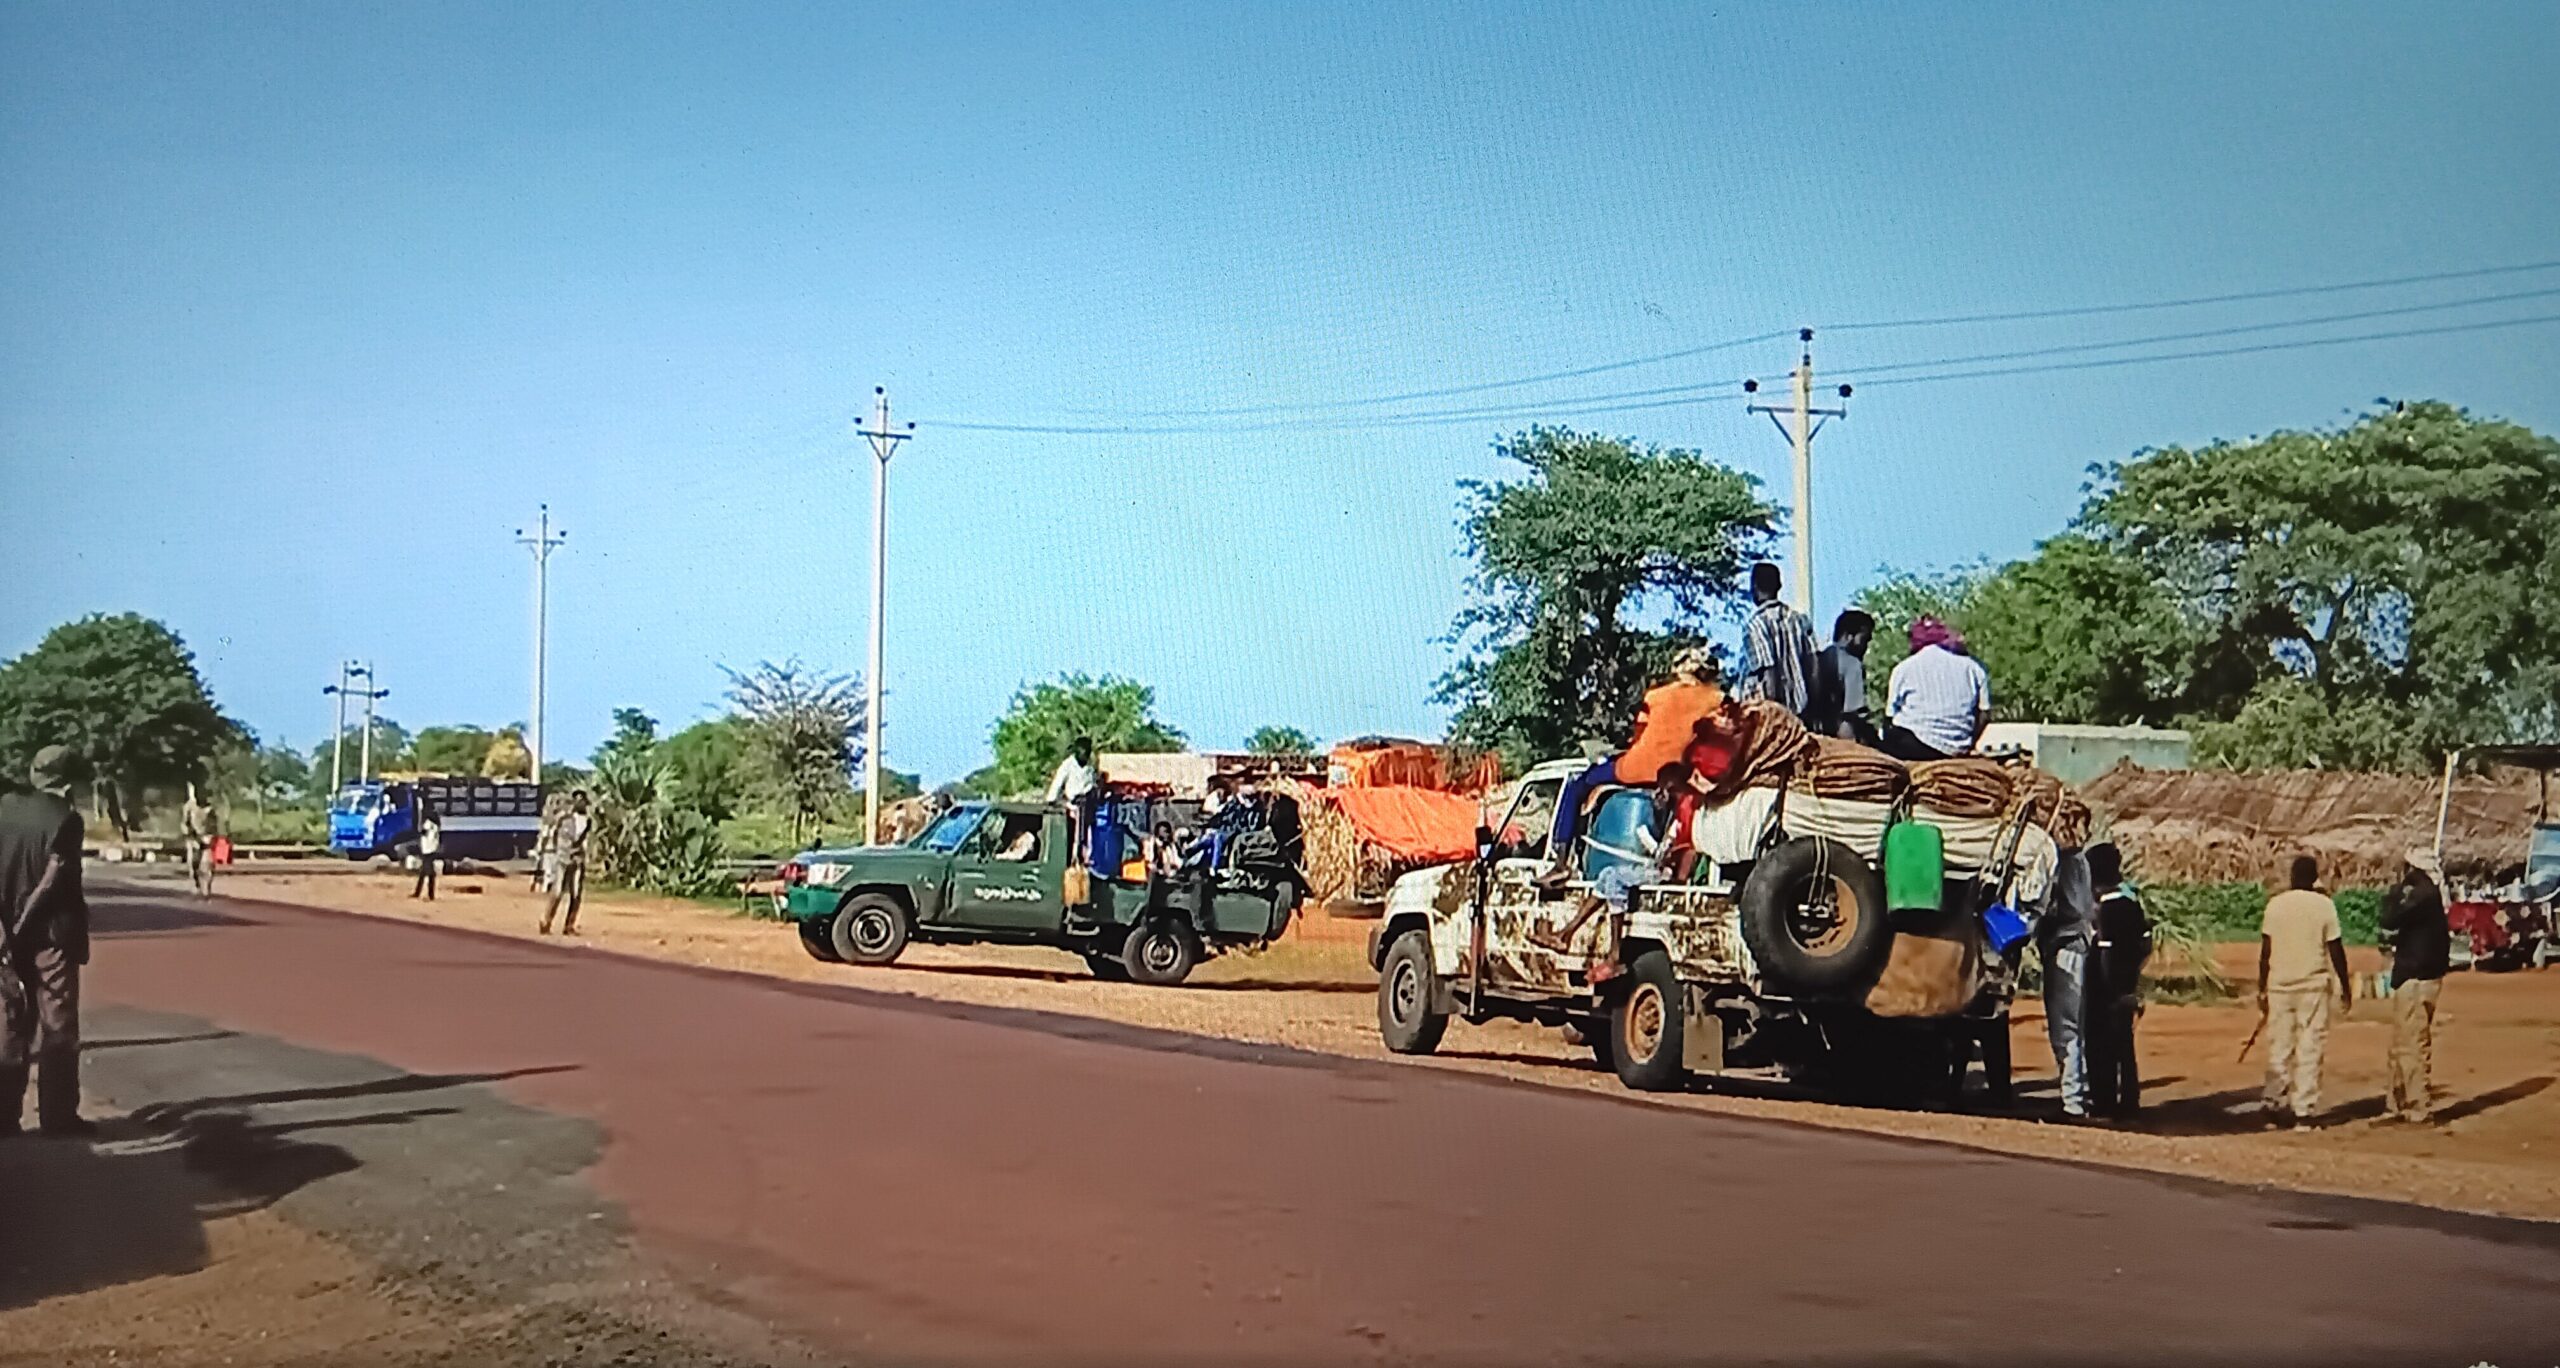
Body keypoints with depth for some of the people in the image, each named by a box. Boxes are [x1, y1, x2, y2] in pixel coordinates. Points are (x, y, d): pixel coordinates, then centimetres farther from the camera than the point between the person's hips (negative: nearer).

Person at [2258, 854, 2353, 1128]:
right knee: (2309, 1050, 2)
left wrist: (2262, 989, 8)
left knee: (2278, 1050, 9)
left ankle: (2275, 1109, 11)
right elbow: (2335, 950, -3)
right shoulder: (2324, 905, -4)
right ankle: (2303, 1112, 0)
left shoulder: (2275, 904, 0)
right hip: (2313, 985, -2)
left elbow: (2265, 951, 1)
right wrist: (2346, 987, 7)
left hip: (2280, 985, 2)